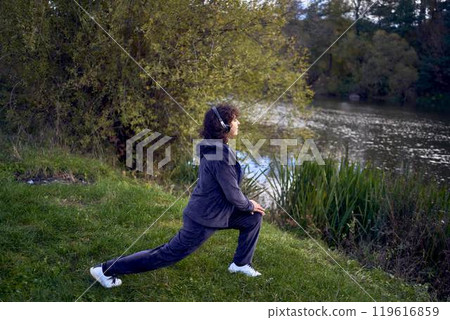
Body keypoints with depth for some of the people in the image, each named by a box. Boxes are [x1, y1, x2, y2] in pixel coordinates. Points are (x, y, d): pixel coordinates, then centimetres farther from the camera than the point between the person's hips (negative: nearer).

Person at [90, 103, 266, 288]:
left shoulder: (213, 148, 1)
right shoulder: (220, 155, -29)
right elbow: (233, 194, -23)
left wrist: (247, 204, 12)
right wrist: (249, 206, -4)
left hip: (213, 210, 9)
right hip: (204, 219, -9)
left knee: (254, 218, 13)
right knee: (167, 254, 2)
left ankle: (241, 263, 26)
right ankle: (106, 270, 11)